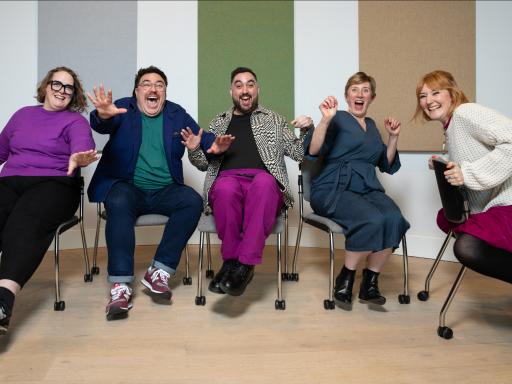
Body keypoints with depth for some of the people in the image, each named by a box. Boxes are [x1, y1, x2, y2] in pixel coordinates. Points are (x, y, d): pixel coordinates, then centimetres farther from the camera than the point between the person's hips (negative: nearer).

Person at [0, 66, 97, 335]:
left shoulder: (75, 121, 10)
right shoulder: (23, 114, 25)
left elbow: (83, 148, -11)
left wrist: (78, 159, -34)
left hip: (54, 183, -3)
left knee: (27, 222, -35)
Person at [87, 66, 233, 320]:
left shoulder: (177, 114, 15)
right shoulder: (123, 109, 6)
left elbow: (201, 137, 7)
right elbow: (102, 126, -14)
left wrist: (215, 145, -18)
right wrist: (103, 115, -40)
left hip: (165, 191, 2)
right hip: (127, 186, -2)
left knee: (193, 200, -26)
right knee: (119, 203, -34)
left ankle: (159, 272, -19)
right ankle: (120, 285, -31)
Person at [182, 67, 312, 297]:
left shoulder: (274, 120, 23)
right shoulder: (218, 123, 25)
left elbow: (298, 154, 18)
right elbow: (205, 164, 25)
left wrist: (307, 130, -1)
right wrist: (194, 150, 3)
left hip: (265, 182, 0)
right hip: (227, 181, 1)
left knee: (263, 182, -38)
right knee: (226, 188, -37)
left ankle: (244, 264, -35)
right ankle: (232, 260, -23)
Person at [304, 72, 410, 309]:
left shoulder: (371, 125, 24)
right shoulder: (338, 119, 5)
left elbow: (386, 165, 28)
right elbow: (313, 151, -9)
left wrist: (393, 137, 16)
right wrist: (325, 120, -20)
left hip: (368, 189, 6)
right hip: (334, 189, -5)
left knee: (394, 218, -27)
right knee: (372, 220, -33)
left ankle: (370, 281, -11)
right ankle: (345, 279, -11)